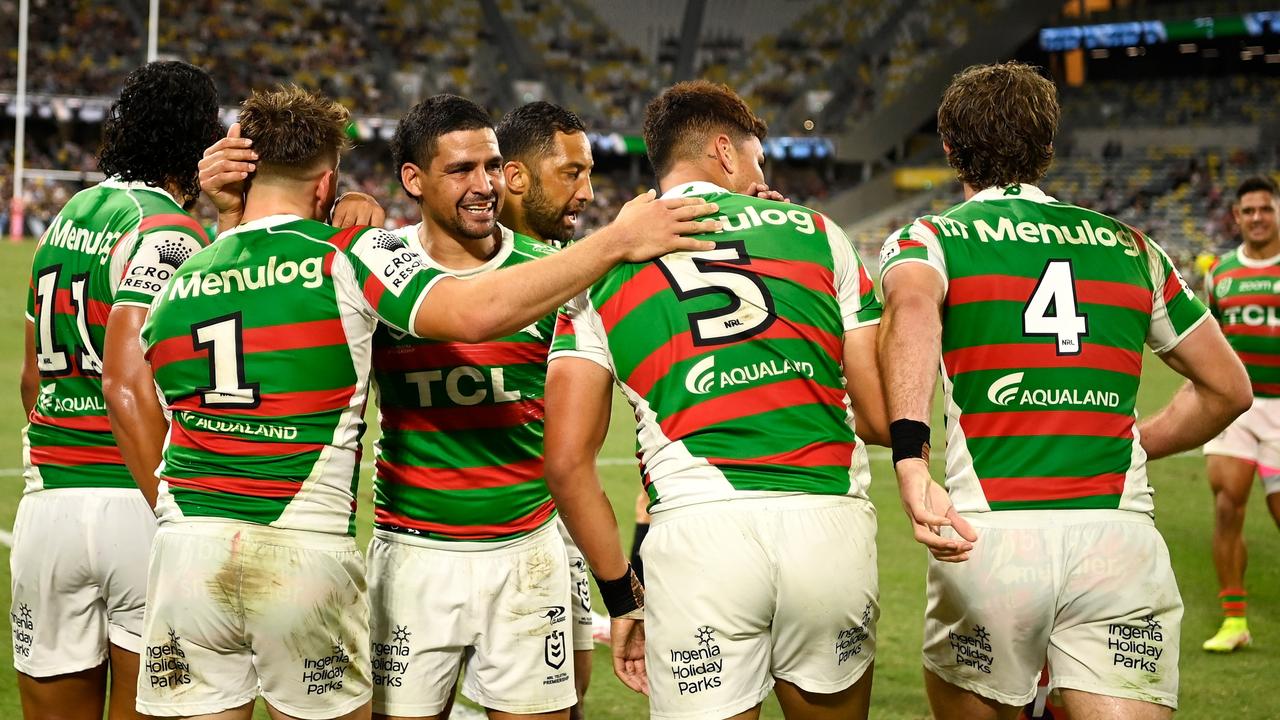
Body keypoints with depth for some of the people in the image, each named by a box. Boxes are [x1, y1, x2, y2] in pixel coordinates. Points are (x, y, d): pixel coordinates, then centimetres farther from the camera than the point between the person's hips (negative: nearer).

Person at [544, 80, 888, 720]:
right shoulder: (817, 232, 14)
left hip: (697, 530, -1)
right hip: (831, 522, 1)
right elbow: (884, 419, 13)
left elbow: (567, 463, 5)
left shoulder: (603, 267, 13)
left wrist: (622, 597, 13)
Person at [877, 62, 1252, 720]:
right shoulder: (1130, 247, 17)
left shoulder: (928, 239, 7)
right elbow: (1227, 388, 22)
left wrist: (910, 461, -25)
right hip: (1121, 537, 2)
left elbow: (913, 307, -18)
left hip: (989, 537, -1)